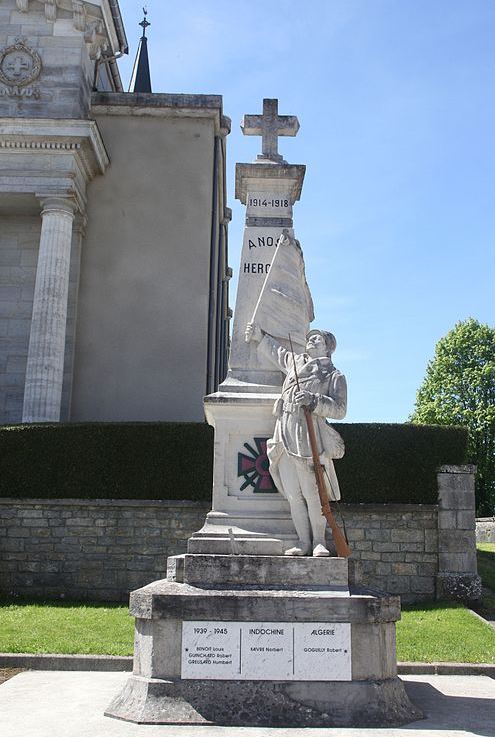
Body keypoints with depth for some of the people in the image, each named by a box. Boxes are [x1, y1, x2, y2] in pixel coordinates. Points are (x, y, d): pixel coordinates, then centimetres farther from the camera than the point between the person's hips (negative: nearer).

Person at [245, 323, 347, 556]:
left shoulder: (335, 376, 8)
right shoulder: (294, 362, 23)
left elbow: (340, 409, -4)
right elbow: (276, 350, 44)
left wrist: (313, 400, -15)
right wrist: (259, 335, 42)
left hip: (310, 439, -4)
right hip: (285, 436, 4)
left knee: (313, 494, -7)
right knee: (293, 495, 1)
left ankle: (319, 541, 7)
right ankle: (303, 541, 8)